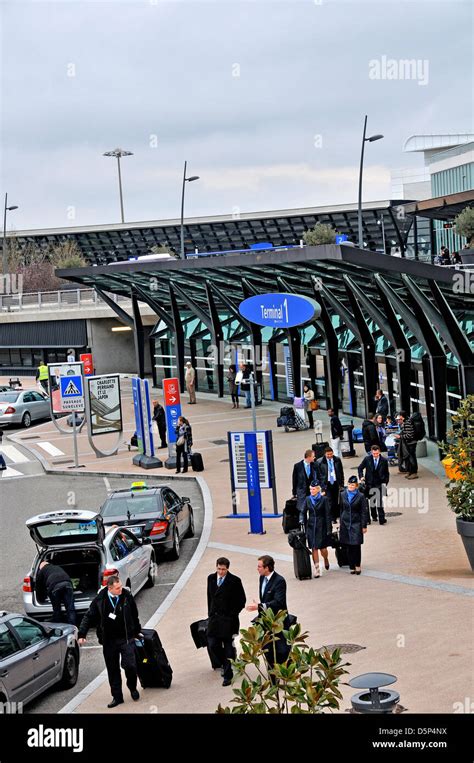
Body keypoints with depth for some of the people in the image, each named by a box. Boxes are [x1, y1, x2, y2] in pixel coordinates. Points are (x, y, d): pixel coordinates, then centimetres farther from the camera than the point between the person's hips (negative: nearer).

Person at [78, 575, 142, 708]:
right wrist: (82, 634, -8)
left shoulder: (127, 596, -4)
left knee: (129, 665, -9)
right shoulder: (100, 600, -6)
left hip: (126, 638, -1)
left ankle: (132, 688, 19)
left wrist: (137, 631, 20)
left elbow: (134, 615, 10)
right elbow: (89, 616, 0)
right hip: (109, 641, 1)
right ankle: (117, 697, 18)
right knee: (112, 670, 7)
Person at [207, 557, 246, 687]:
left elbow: (242, 600, -4)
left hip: (228, 619, -4)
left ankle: (227, 675, 7)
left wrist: (232, 614, -8)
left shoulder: (234, 581, -9)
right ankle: (225, 665, 27)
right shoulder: (211, 578, 6)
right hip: (214, 618, 5)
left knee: (228, 647, 0)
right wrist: (210, 613, 13)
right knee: (212, 645, 1)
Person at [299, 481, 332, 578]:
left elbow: (328, 515, -4)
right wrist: (302, 520, -11)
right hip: (311, 526, 3)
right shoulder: (308, 500, 5)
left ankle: (326, 559, 30)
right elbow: (303, 512, 10)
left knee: (323, 548, -3)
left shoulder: (324, 499, -5)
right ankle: (317, 569, 7)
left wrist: (329, 529, -7)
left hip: (321, 527, -3)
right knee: (314, 548, 1)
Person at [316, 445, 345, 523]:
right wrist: (321, 486, -5)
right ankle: (330, 519, -5)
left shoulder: (337, 460, 1)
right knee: (329, 502, -10)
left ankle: (335, 517, 17)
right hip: (326, 484, -3)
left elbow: (341, 473, 8)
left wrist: (341, 484, 5)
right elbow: (318, 475, -2)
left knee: (336, 502, 6)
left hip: (336, 483, 3)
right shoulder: (319, 462, -6)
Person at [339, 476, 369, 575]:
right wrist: (340, 523, 12)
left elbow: (364, 512, -2)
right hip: (345, 523, 3)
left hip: (356, 523, -3)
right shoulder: (343, 495, 7)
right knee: (349, 546, 4)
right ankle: (352, 566, 11)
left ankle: (357, 565, 4)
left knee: (356, 545, -10)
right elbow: (341, 509, 13)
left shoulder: (361, 496, -3)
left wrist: (364, 526, -5)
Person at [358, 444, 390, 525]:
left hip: (380, 484, -2)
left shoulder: (384, 461, -2)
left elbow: (387, 473, 6)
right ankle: (374, 516, 28)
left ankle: (381, 519, -11)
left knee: (380, 501, -11)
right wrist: (361, 477, -5)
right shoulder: (367, 459, -2)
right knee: (371, 501, 12)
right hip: (370, 484, 2)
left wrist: (385, 483, -1)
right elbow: (360, 468, 10)